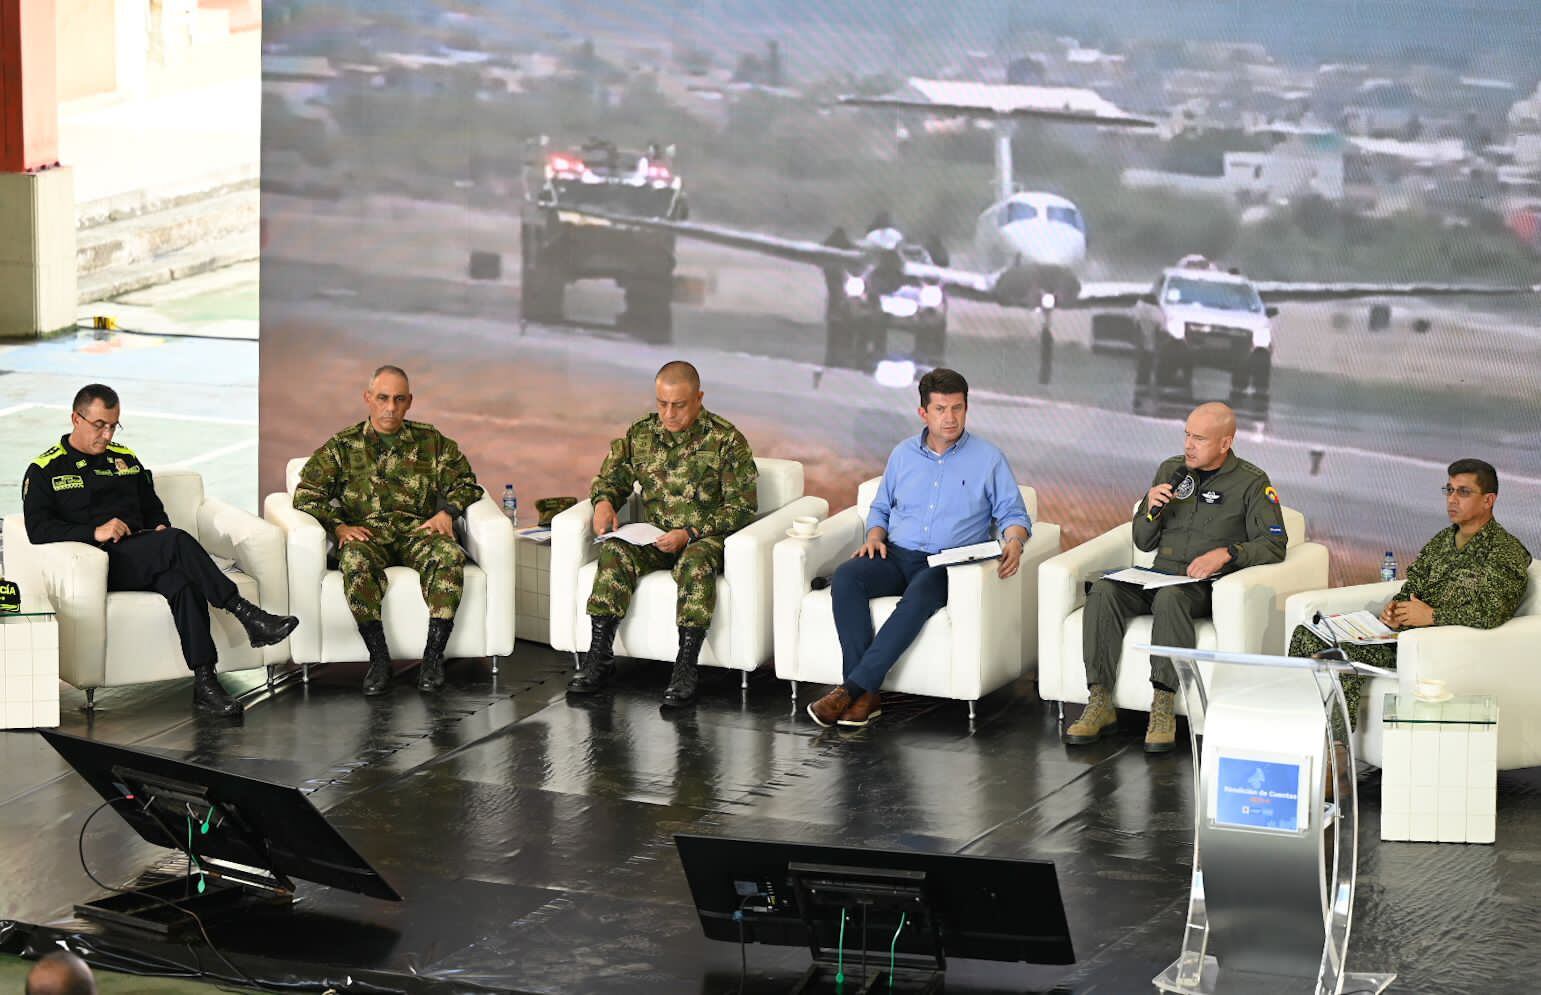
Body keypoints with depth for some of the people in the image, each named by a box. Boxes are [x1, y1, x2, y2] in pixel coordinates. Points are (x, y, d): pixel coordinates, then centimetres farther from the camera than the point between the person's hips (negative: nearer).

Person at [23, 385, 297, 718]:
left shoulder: (126, 459, 24)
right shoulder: (45, 470, 5)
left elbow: (152, 508, 31)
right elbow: (37, 529, -7)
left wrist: (161, 528, 6)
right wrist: (95, 532, -19)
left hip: (140, 560, 5)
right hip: (99, 564, -5)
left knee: (182, 581, -31)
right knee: (177, 542, -31)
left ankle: (205, 683, -39)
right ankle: (248, 615, -33)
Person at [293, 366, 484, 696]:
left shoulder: (431, 442, 16)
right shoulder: (343, 446, 12)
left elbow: (465, 482, 20)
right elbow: (306, 493, 7)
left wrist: (447, 511, -1)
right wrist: (338, 526, -9)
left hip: (418, 532, 1)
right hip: (366, 533, -1)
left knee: (449, 554, -34)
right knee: (354, 560, -38)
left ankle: (434, 655, -31)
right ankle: (378, 657, -33)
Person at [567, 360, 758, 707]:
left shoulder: (726, 440, -6)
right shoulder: (640, 435, 7)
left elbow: (742, 507, -8)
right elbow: (610, 479, 21)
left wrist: (690, 533, -20)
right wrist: (604, 501, -5)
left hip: (706, 537, -4)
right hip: (654, 537, 4)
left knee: (696, 560, -38)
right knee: (614, 550, -26)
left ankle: (686, 668, -40)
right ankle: (599, 657, -25)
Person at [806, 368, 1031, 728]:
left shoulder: (988, 459, 7)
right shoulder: (903, 454, 17)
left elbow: (1014, 514, 6)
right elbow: (881, 507, 26)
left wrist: (1014, 542, -16)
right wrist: (874, 536, 4)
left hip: (948, 564, -3)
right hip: (897, 556, 3)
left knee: (919, 595, -39)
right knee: (846, 576, -29)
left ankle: (853, 687, -38)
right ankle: (866, 695, -35)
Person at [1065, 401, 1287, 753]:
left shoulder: (1251, 483, 2)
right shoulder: (1171, 470, 17)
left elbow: (1273, 545, -6)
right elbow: (1143, 542, 20)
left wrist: (1226, 554, -21)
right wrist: (1151, 509, -2)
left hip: (1205, 587, -5)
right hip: (1159, 575, 5)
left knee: (1170, 598, -38)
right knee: (1104, 591, -24)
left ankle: (1163, 708, -37)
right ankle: (1100, 703, -26)